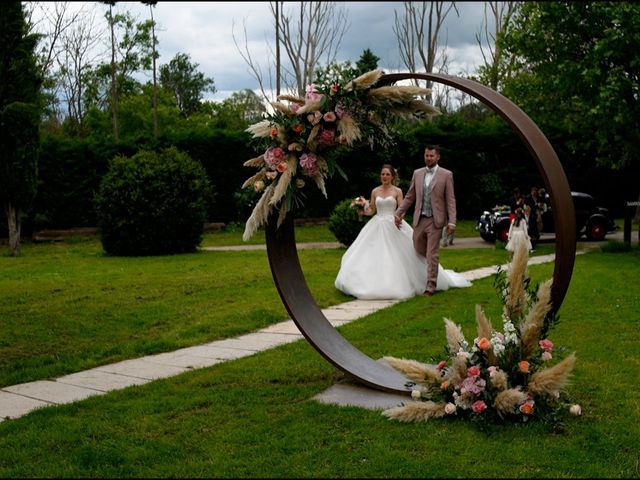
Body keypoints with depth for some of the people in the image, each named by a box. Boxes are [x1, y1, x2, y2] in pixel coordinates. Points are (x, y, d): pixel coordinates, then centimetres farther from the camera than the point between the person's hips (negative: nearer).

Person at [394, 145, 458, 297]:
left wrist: (451, 222, -10)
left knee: (432, 255, -3)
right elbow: (409, 197, 15)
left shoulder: (446, 175, -1)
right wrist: (398, 213, 7)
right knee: (418, 250, 10)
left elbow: (450, 200, -3)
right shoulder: (417, 173, 10)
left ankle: (430, 286, 3)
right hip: (419, 219, 4)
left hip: (435, 220, -4)